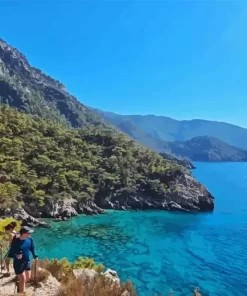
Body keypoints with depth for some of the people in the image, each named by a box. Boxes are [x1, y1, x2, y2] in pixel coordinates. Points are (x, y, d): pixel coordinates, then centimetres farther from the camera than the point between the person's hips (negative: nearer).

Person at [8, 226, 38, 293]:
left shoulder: (29, 239, -10)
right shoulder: (15, 241, -24)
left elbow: (32, 248, 5)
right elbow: (10, 253, -17)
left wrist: (35, 256, -3)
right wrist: (16, 256, -35)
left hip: (27, 261, 5)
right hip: (18, 263, -5)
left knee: (28, 277, 19)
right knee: (23, 279, 4)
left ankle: (20, 284, 50)